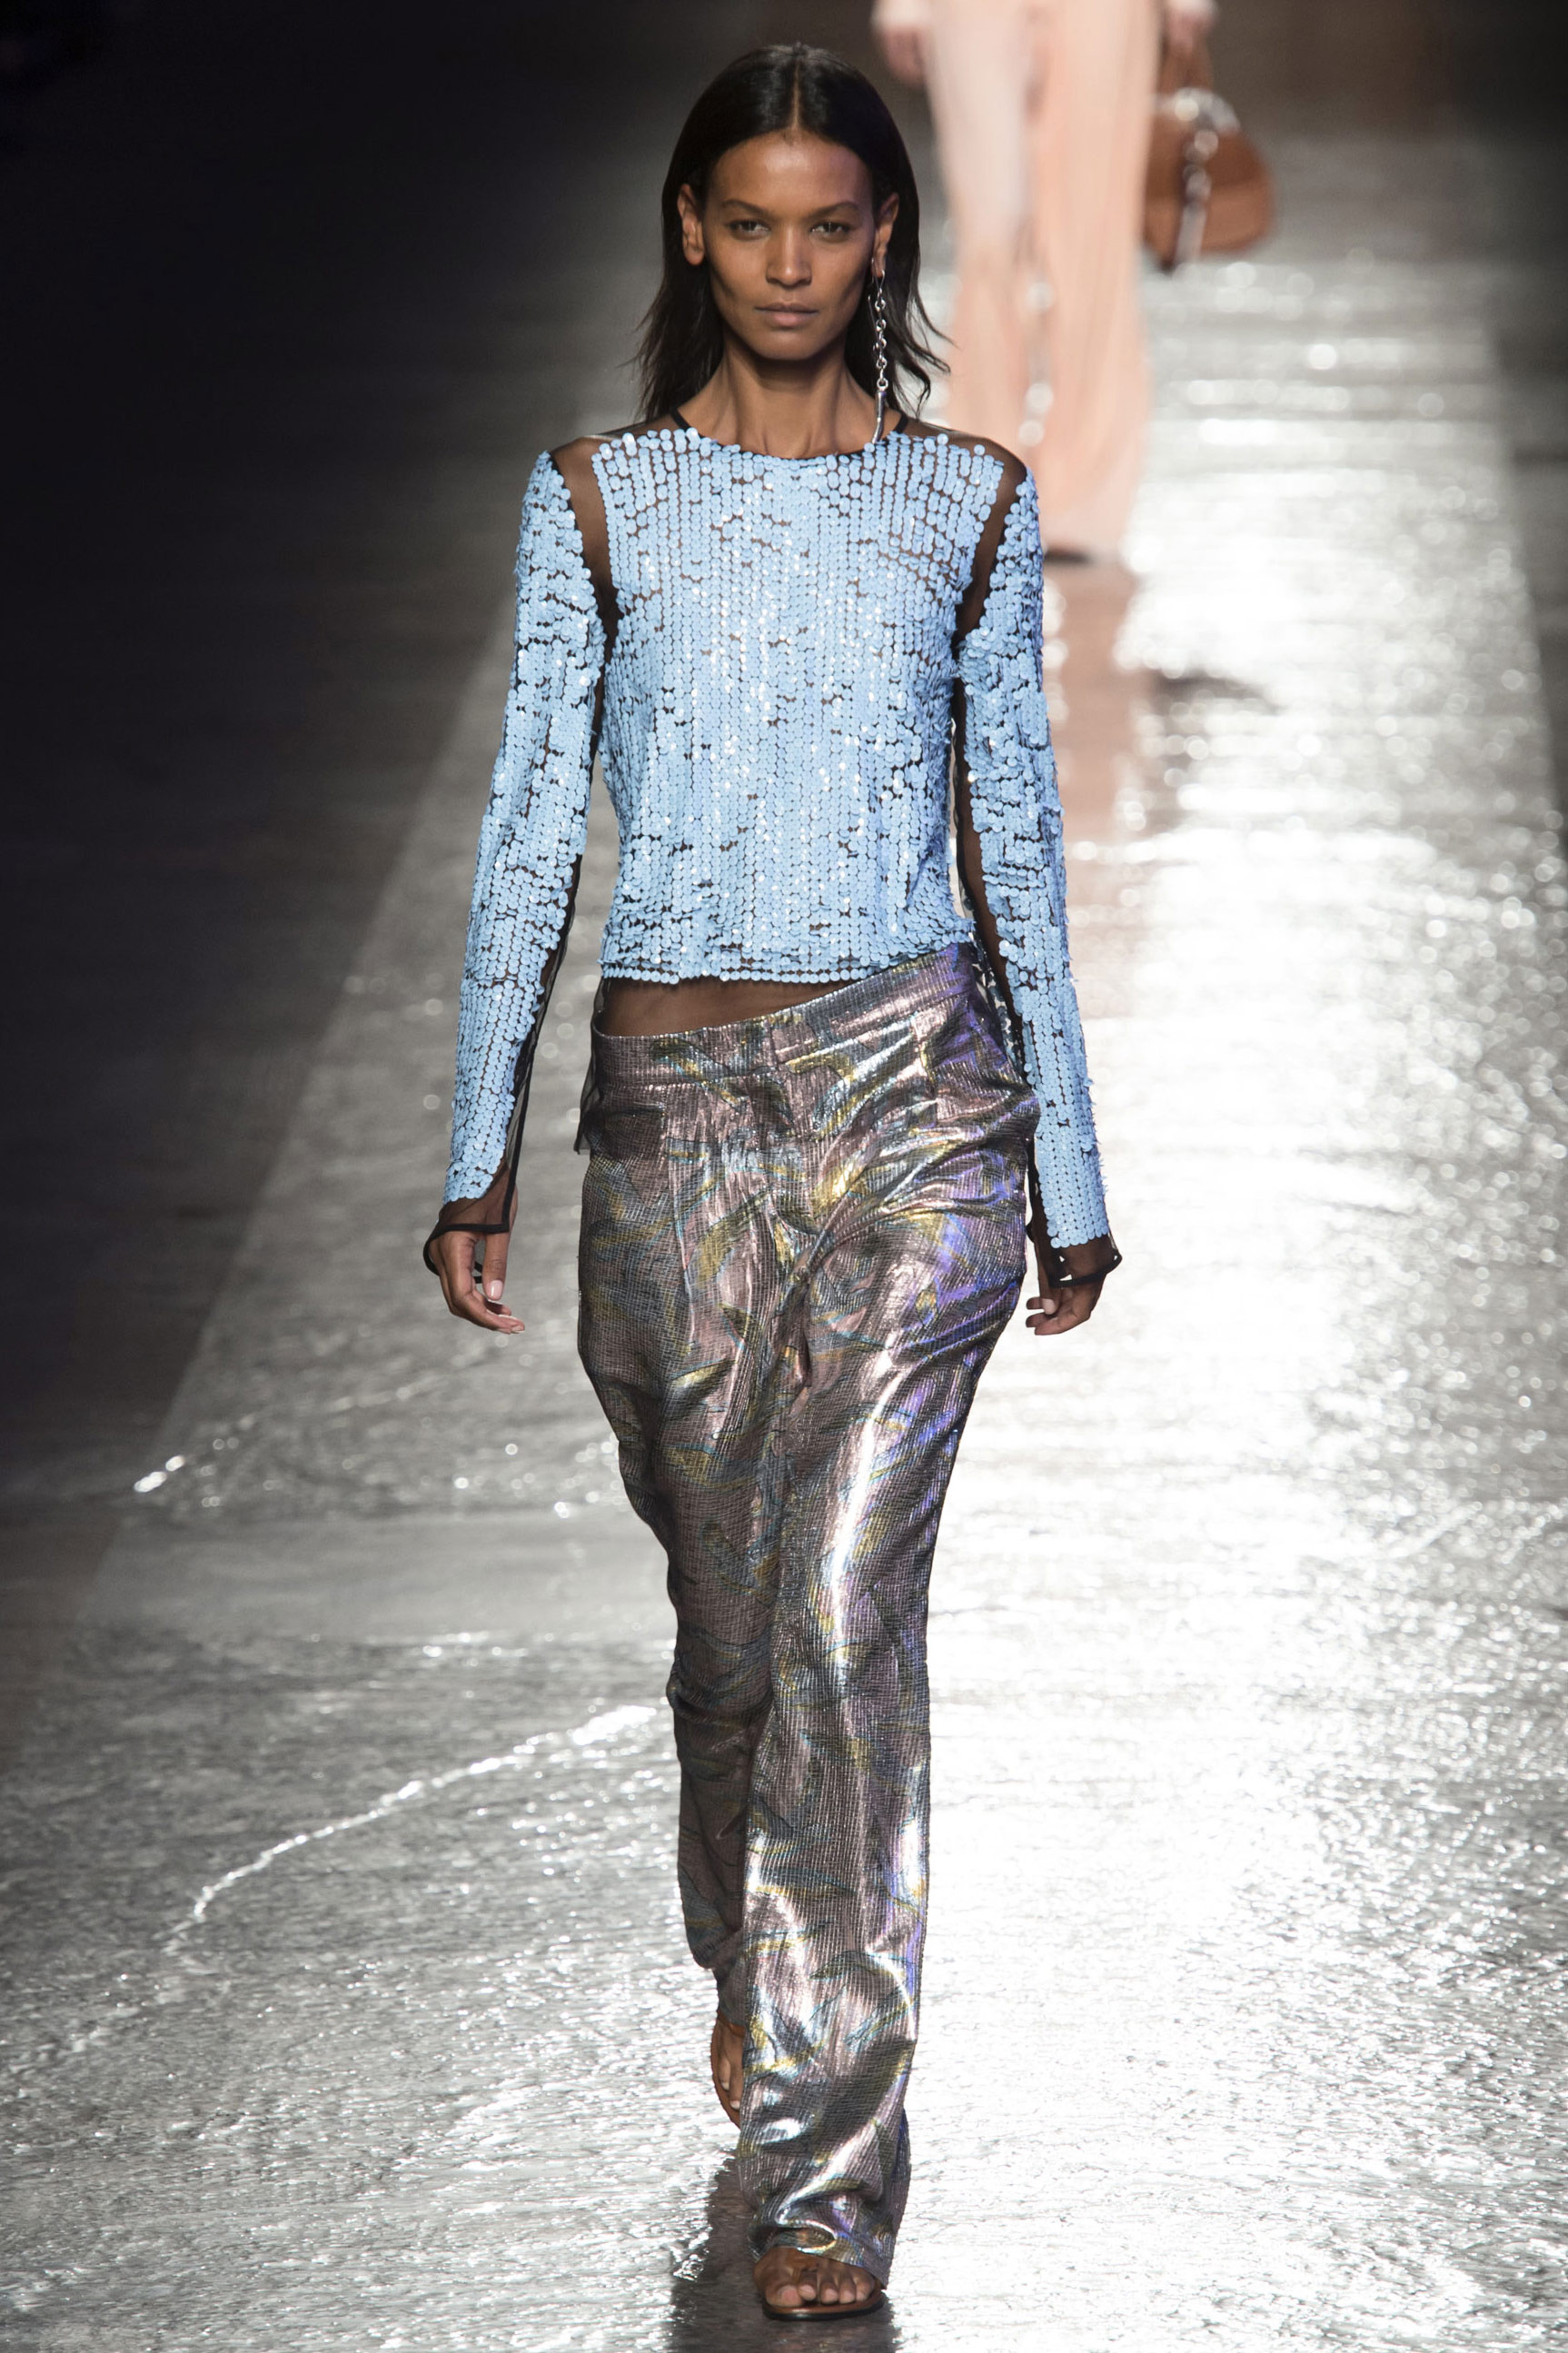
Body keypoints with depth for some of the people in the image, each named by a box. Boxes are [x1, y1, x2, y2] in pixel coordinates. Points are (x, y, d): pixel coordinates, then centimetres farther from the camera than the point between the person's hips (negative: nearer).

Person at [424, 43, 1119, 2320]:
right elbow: (530, 827, 5)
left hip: (912, 1082, -1)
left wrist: (1071, 1170, 10)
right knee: (725, 1606, 12)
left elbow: (1017, 834, 9)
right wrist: (480, 1152, 0)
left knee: (846, 1610, -12)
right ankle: (753, 1973, 42)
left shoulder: (968, 504, 5)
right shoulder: (597, 502, 5)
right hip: (675, 1100, 1)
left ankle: (827, 2166, -10)